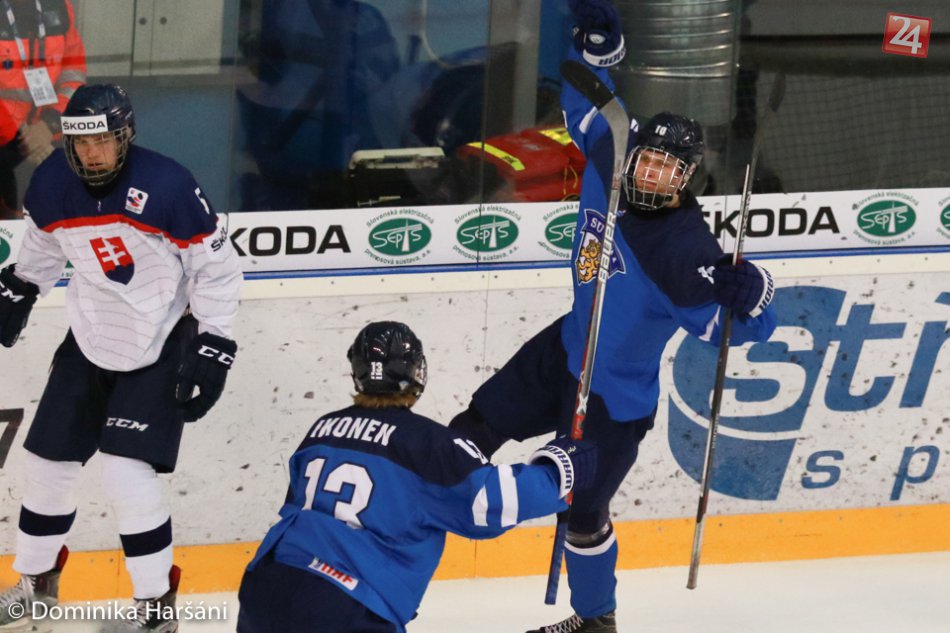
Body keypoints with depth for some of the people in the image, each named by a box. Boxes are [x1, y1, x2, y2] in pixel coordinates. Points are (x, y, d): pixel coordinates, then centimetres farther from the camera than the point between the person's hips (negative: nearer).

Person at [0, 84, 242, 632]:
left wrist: (212, 350, -16)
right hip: (91, 341, 5)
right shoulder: (53, 185, -10)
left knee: (127, 472, -16)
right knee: (49, 460, 11)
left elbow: (216, 267, -16)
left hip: (161, 348, -5)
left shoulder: (167, 187, -25)